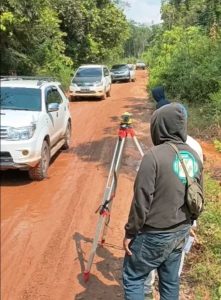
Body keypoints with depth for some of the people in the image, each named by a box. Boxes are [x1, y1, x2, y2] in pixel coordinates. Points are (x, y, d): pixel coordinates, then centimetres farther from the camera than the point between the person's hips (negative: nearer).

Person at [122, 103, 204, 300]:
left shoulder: (154, 156, -22)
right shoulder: (194, 156, 1)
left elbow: (142, 201, -20)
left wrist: (130, 233, -9)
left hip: (154, 235, -7)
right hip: (181, 233, 7)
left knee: (133, 279, 10)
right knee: (171, 281, 20)